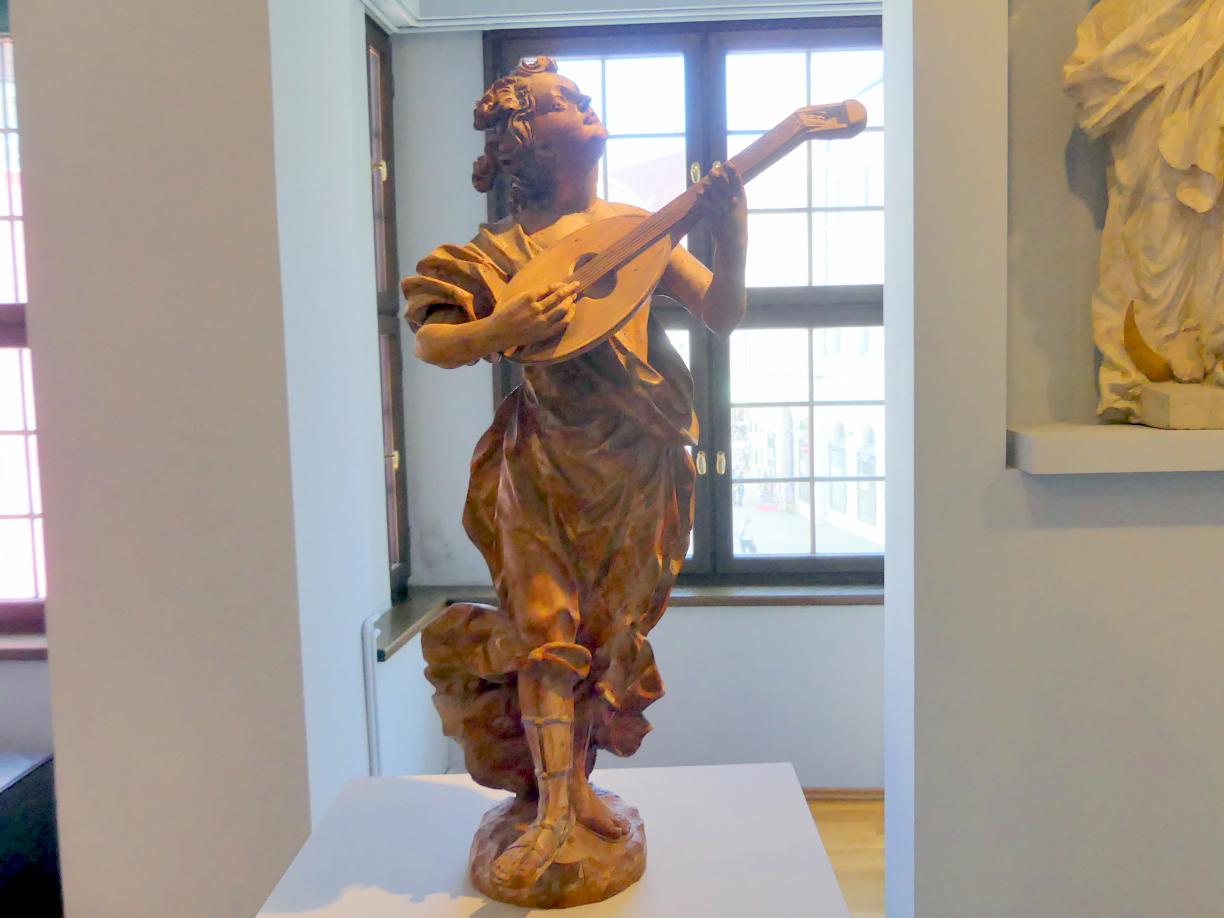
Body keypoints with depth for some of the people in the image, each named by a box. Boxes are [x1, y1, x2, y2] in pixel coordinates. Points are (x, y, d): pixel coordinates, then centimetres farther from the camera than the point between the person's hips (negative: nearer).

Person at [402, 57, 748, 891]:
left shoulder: (636, 226, 3)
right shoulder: (504, 249, -4)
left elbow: (722, 316, -3)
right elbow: (429, 341, -10)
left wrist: (733, 241, -21)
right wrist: (499, 330, -29)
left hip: (637, 464, 3)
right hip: (547, 464, -3)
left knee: (607, 628, 11)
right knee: (548, 627, -4)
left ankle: (573, 780, 28)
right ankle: (555, 810, 7)